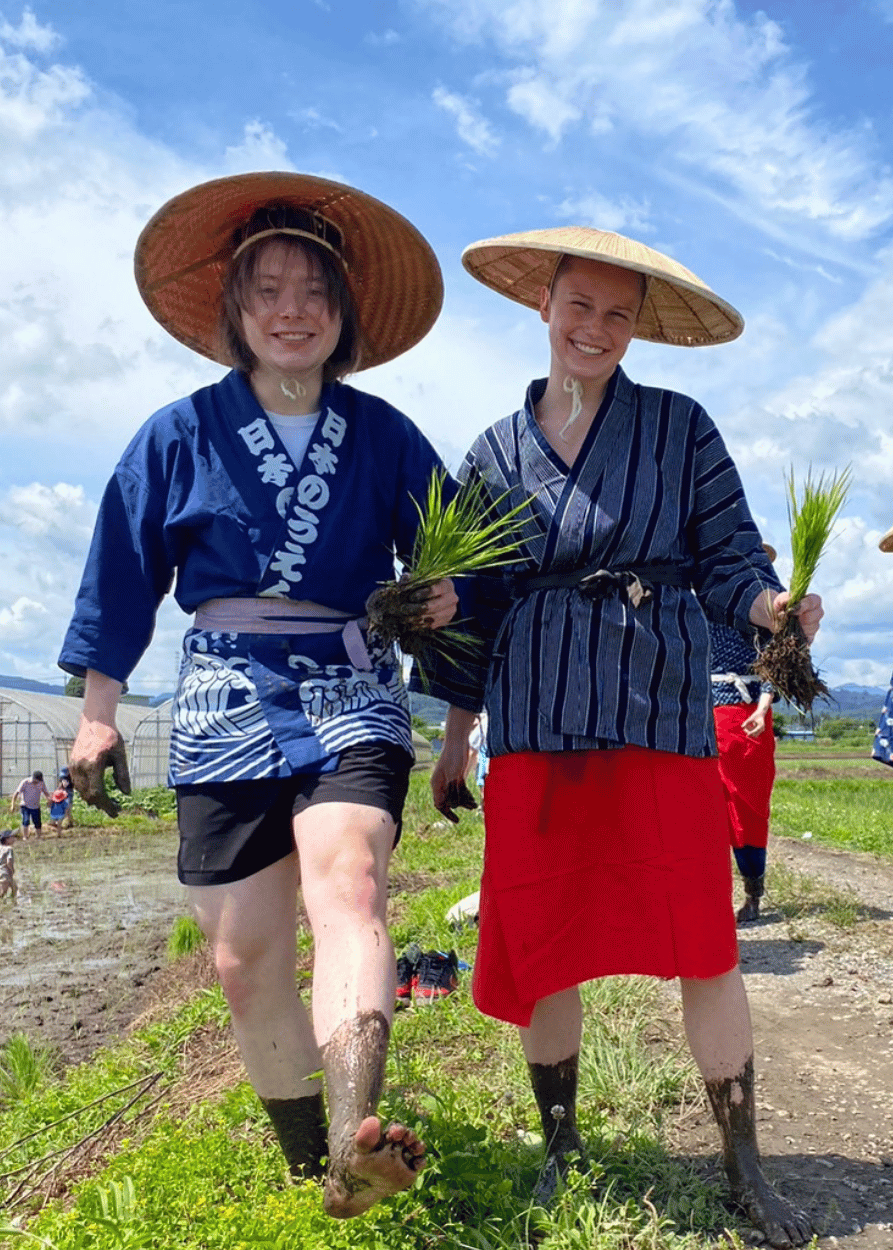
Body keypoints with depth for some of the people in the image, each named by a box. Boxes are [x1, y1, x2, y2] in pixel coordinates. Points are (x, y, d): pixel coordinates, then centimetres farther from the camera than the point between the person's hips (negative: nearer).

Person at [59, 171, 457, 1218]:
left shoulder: (384, 438, 7)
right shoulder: (179, 436, 6)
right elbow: (124, 576, 10)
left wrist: (444, 595, -9)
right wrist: (98, 711, 10)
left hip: (351, 692, 0)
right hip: (225, 703, 1)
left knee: (345, 882, -28)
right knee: (245, 960, 2)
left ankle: (357, 1141, -39)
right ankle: (306, 1162, 20)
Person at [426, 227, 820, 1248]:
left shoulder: (679, 428, 5)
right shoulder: (494, 454, 11)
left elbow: (729, 559, 4)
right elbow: (475, 606, 14)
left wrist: (774, 608, -19)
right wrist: (455, 738, 13)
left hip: (660, 711, -1)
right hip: (534, 723, 2)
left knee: (702, 944, 0)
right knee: (539, 949, 6)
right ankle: (561, 1148, 29)